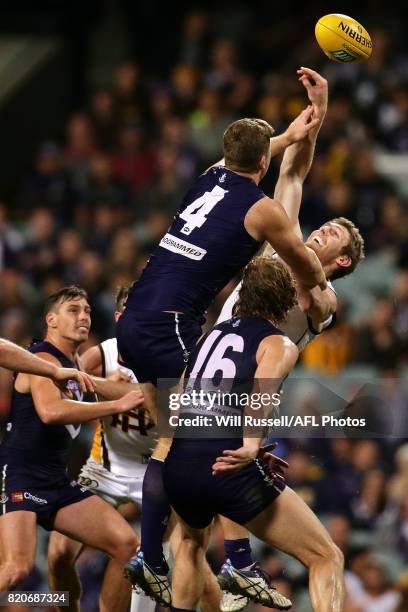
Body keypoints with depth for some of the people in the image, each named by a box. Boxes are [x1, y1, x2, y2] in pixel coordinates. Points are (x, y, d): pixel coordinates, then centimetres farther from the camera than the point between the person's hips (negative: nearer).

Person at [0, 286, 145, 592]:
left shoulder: (72, 363, 18)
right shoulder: (44, 359, -11)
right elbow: (50, 411, -30)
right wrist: (117, 405, -28)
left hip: (57, 482, 10)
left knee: (126, 544, 0)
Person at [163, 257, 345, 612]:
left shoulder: (212, 333, 23)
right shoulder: (279, 344, 4)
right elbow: (263, 387, -18)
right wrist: (252, 446, -34)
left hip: (178, 467, 6)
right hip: (229, 469, -6)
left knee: (193, 542, 40)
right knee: (327, 557, 2)